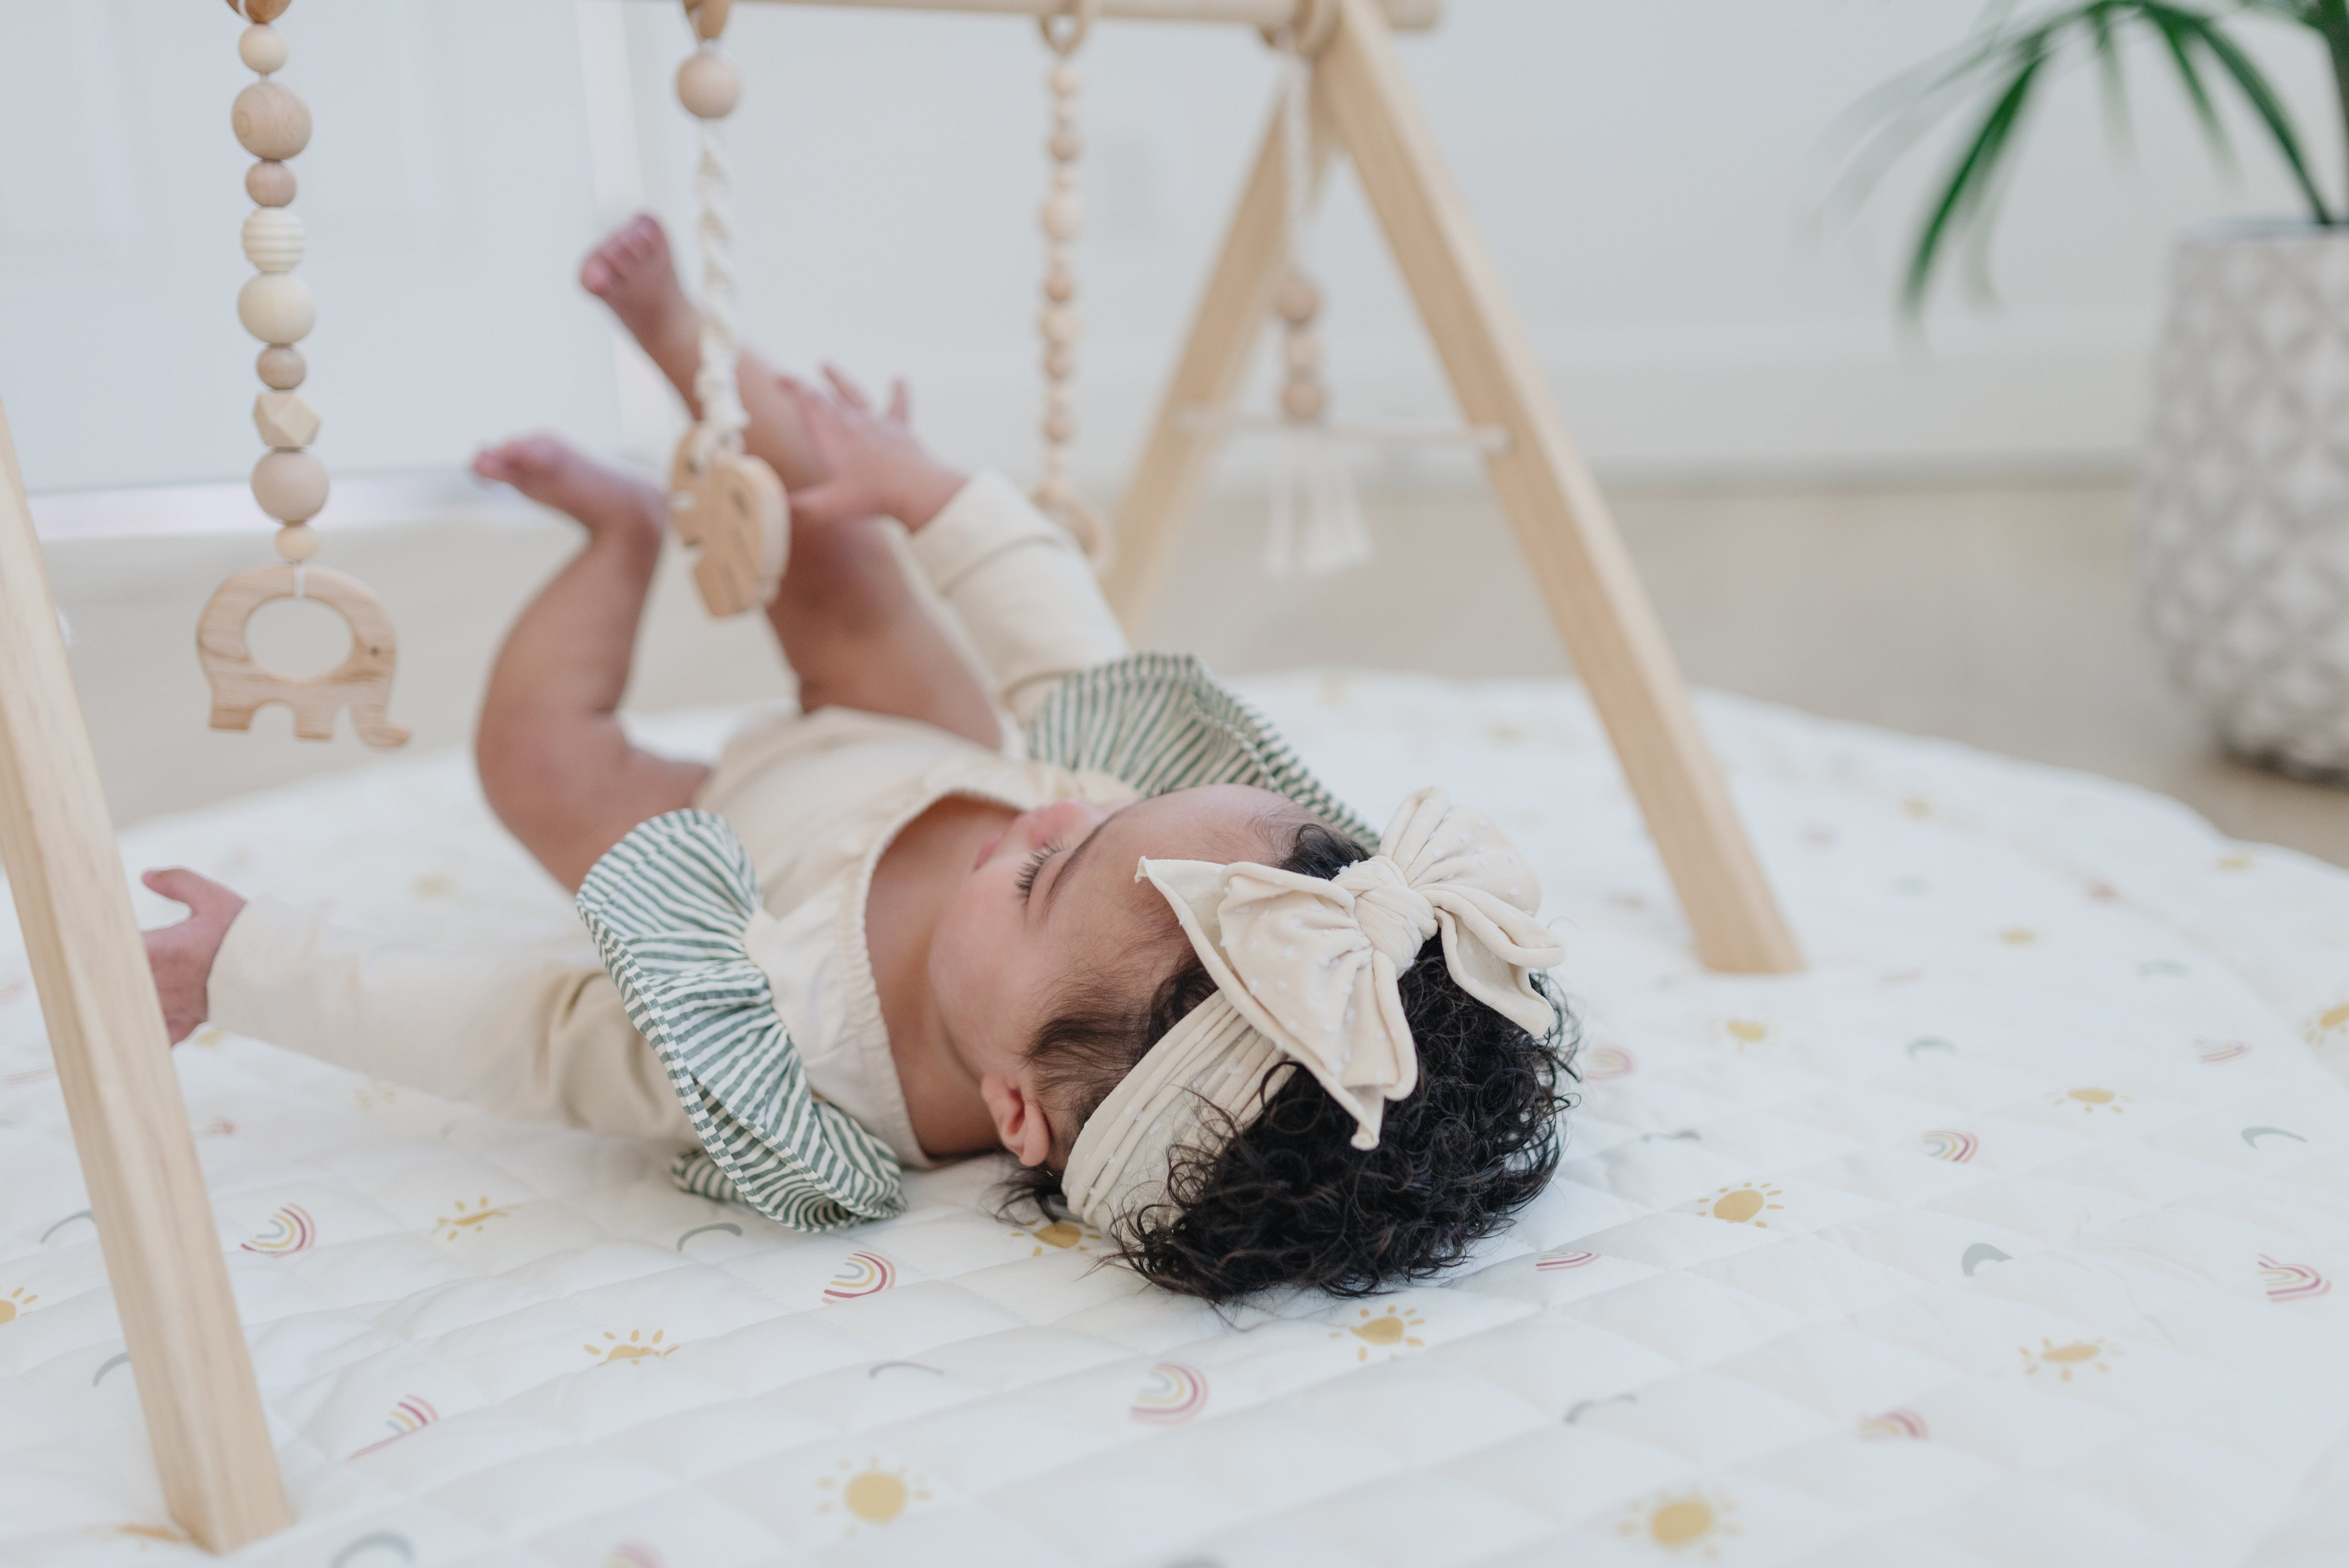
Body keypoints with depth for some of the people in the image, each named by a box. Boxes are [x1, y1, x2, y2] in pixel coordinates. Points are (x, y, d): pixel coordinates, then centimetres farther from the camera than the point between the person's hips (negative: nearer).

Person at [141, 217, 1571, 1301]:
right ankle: (679, 346, 42)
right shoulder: (1234, 827, -39)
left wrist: (251, 963, -20)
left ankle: (628, 525, 35)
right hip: (929, 760, 4)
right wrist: (929, 490, -5)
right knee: (831, 546, 11)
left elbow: (532, 1033, -33)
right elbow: (1086, 673, -19)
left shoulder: (801, 1102, -50)